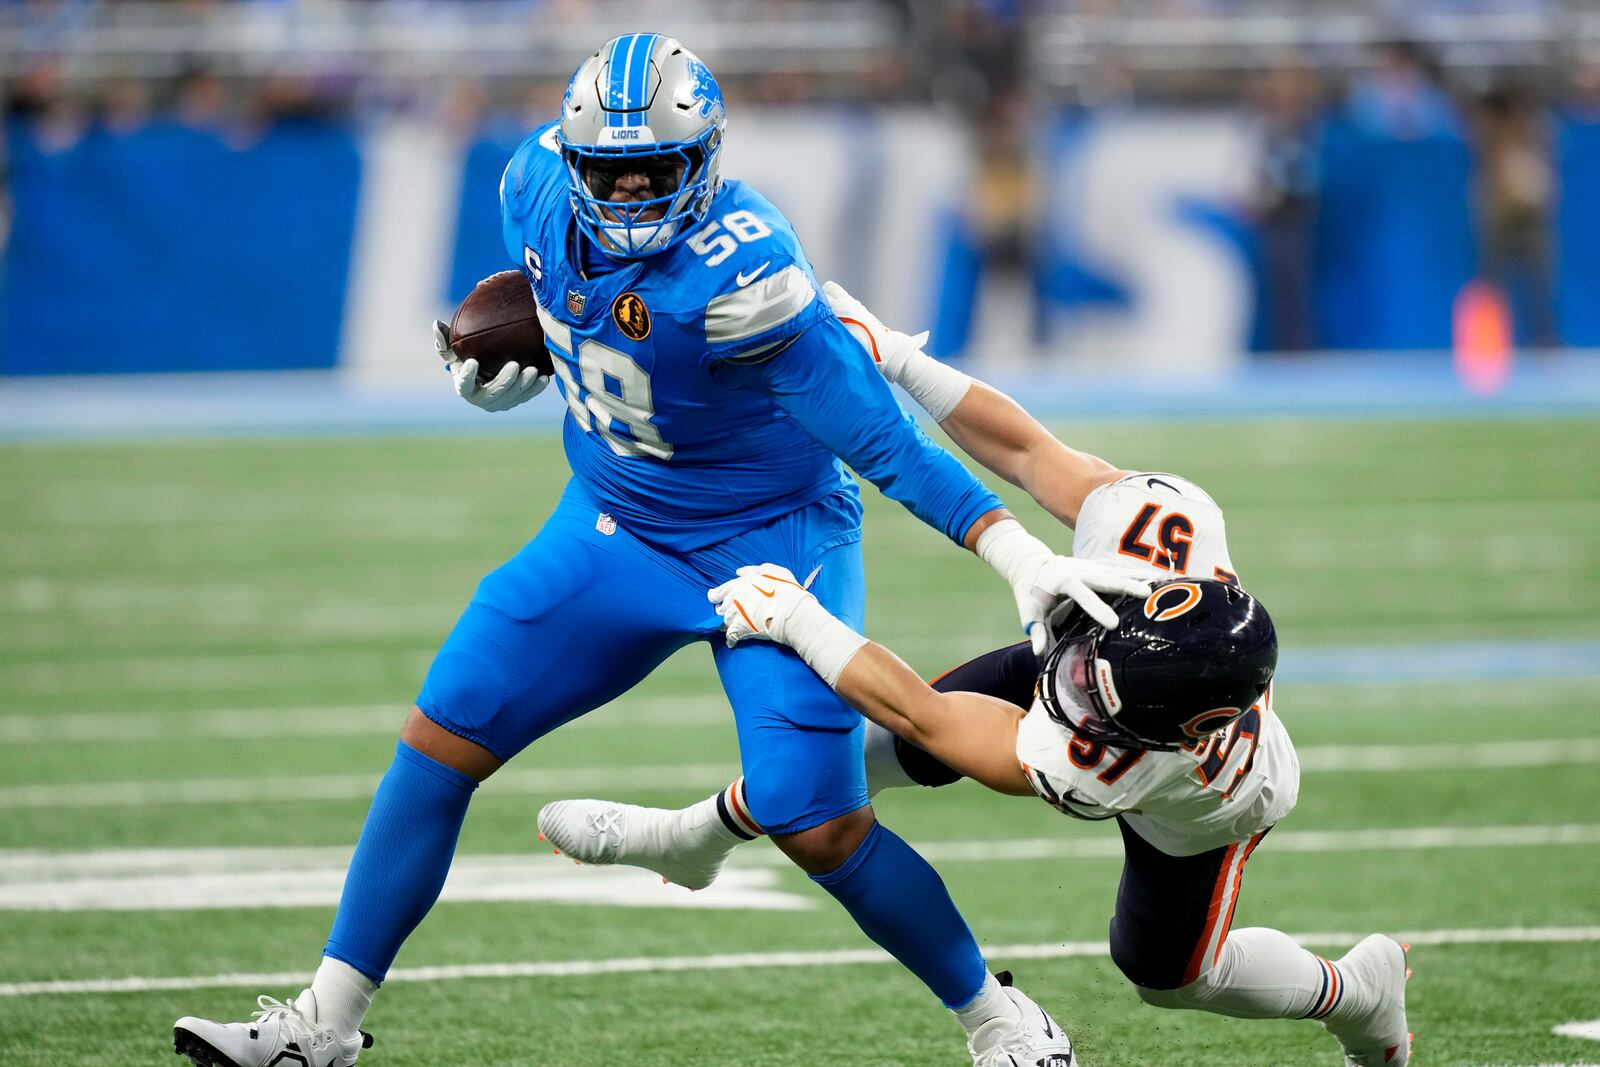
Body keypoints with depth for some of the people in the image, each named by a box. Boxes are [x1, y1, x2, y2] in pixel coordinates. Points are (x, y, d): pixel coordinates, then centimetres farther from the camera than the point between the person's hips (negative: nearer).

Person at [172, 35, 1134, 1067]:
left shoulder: (736, 272, -31)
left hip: (767, 543, -6)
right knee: (442, 740, -1)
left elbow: (878, 436, -30)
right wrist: (509, 352, -2)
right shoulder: (541, 182, -11)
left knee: (820, 827, -14)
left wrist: (1021, 554, -36)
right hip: (614, 525, 6)